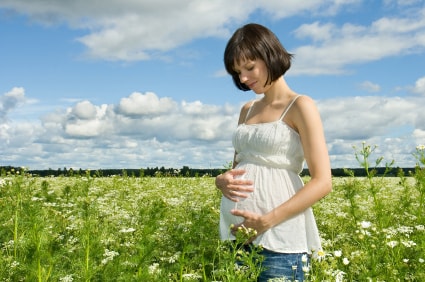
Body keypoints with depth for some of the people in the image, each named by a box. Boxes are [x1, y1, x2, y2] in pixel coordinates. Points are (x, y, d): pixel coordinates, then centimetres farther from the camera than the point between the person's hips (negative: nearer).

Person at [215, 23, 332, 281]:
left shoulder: (301, 106, -4)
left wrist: (267, 220, -18)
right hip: (236, 233, 6)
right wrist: (222, 181, -2)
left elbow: (323, 182, -11)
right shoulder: (247, 110, 15)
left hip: (279, 238, -6)